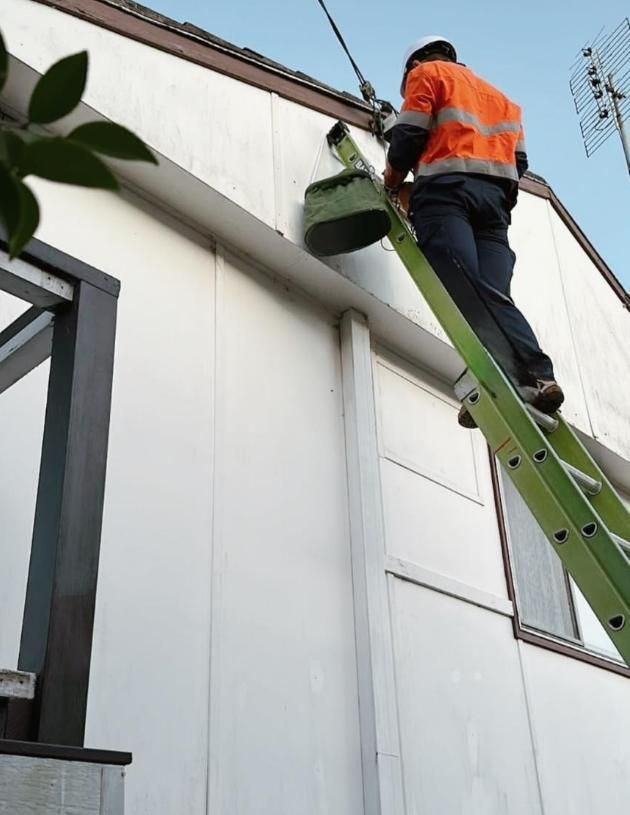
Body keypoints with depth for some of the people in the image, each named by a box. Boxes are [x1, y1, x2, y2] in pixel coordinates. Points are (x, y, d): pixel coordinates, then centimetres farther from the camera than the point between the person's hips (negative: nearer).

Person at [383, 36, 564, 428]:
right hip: (496, 195, 6)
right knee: (494, 295, -8)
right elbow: (519, 159, 23)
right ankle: (537, 378, -30)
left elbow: (410, 133, 4)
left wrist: (394, 177, 19)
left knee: (464, 290, -23)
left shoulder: (427, 73, 19)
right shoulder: (500, 96, 36)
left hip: (446, 188, -6)